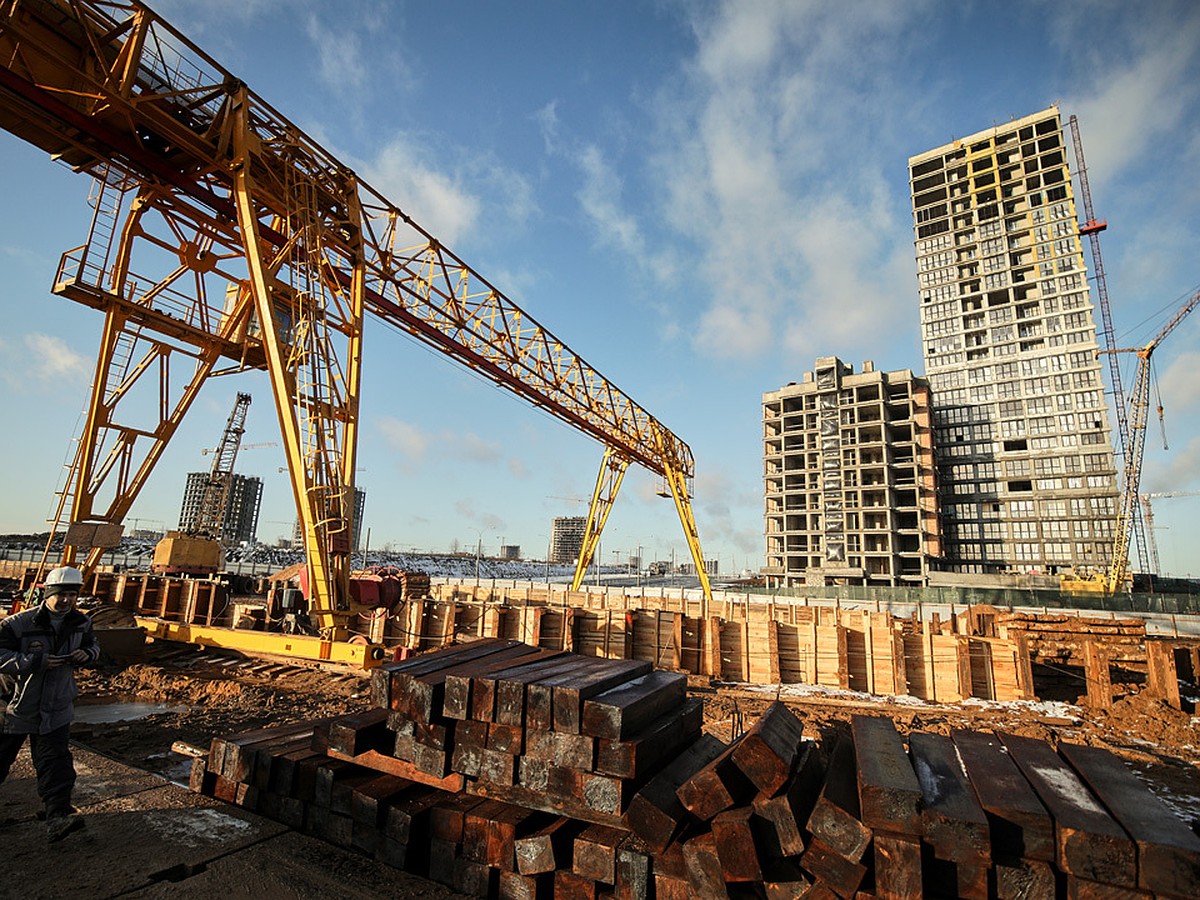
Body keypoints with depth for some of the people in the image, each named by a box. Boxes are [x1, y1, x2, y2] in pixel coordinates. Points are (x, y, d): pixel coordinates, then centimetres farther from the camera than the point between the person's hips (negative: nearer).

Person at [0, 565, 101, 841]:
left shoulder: (80, 623, -1)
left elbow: (93, 644, 14)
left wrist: (86, 654, -8)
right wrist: (36, 661, -28)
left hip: (55, 706, 2)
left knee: (55, 759, -5)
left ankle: (58, 817, -9)